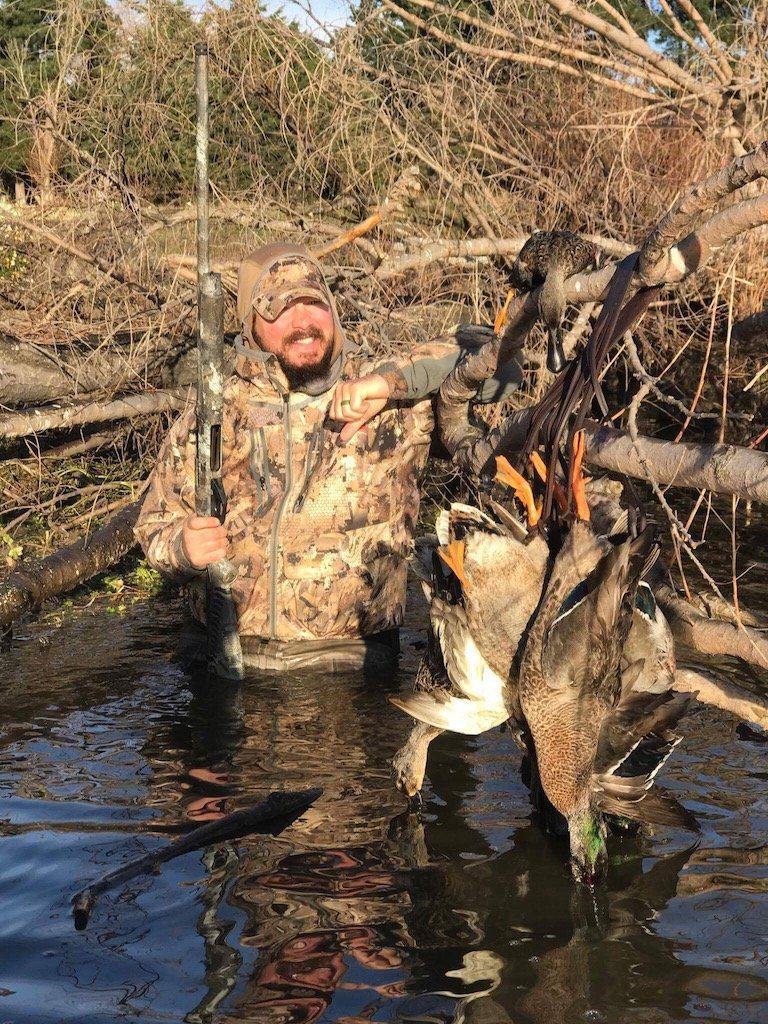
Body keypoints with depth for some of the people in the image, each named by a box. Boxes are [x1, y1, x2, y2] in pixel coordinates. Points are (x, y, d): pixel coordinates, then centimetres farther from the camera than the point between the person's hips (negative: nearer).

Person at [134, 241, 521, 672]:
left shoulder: (398, 399, 4)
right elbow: (156, 524, 17)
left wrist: (392, 378, -16)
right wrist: (183, 547, -7)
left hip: (347, 657, -1)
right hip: (228, 656, 2)